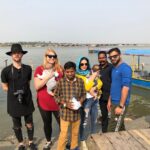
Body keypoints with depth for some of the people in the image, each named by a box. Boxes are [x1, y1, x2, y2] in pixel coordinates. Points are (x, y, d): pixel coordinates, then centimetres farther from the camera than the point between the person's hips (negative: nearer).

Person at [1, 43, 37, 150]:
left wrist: (24, 91, -3)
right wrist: (15, 91, -7)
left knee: (29, 124, 15)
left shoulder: (28, 68, -3)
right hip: (14, 102, -1)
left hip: (27, 101, 2)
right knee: (17, 126, 15)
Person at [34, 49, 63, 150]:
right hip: (43, 103, 0)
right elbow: (37, 86, -14)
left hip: (57, 102, 0)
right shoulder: (39, 69, -6)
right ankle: (48, 141, 41)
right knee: (47, 123, 17)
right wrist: (48, 77, -23)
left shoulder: (60, 69, -2)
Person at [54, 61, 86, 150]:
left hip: (76, 111, 3)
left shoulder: (80, 81, -5)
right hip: (65, 112, -3)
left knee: (75, 132, 20)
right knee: (63, 134, 4)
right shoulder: (61, 82, -11)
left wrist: (80, 101, -14)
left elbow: (83, 94, 6)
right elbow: (56, 96, -4)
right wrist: (65, 104, -17)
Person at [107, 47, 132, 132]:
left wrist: (121, 106, -22)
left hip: (120, 104, -9)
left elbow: (126, 88, -21)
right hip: (114, 102, 9)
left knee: (112, 130, -4)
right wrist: (110, 100, 16)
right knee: (120, 127, 19)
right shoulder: (114, 68, 13)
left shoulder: (125, 68, -15)